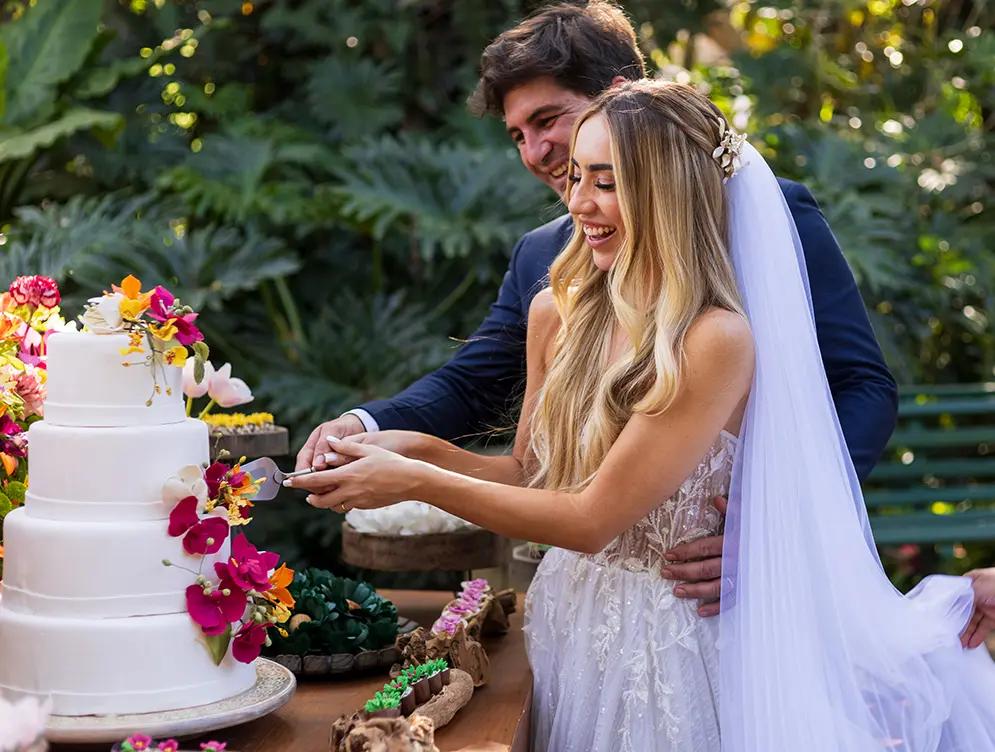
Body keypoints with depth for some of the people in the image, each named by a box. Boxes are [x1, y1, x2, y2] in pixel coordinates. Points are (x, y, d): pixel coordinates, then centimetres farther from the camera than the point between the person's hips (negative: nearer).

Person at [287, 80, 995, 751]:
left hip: (664, 641, -6)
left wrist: (417, 482, -22)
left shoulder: (718, 341, -23)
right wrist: (420, 449, -11)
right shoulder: (559, 313, -3)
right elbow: (531, 474, 5)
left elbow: (593, 518, -24)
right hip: (566, 622, 6)